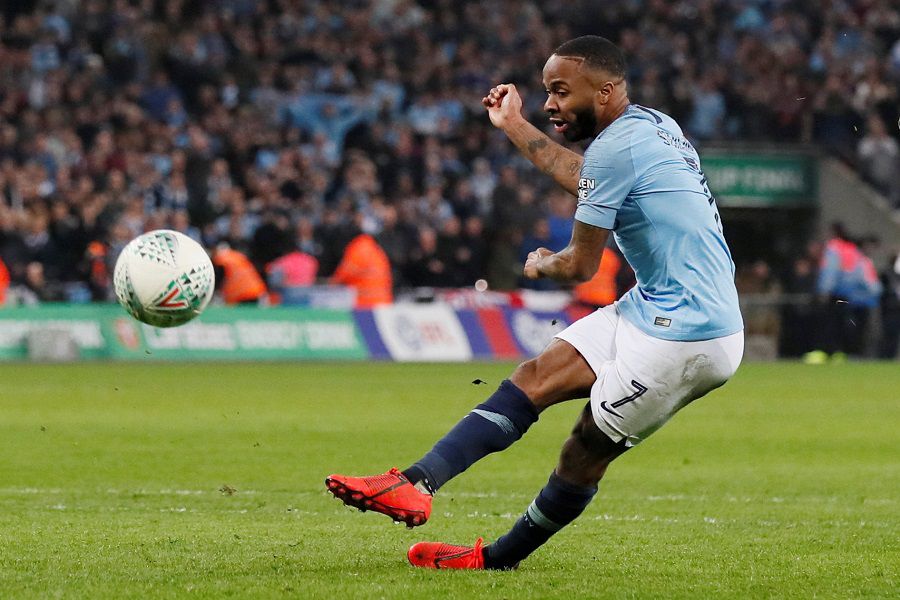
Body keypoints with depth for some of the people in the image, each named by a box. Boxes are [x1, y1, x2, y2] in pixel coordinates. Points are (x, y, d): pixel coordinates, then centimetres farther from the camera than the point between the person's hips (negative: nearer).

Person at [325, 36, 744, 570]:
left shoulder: (617, 146, -17)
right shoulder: (655, 125, 12)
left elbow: (581, 266, -9)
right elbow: (584, 179, 32)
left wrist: (540, 264, 14)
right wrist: (515, 126, 40)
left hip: (685, 338, -9)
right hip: (654, 309, 9)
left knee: (586, 454, -3)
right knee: (538, 376, 6)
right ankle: (417, 482, 5)